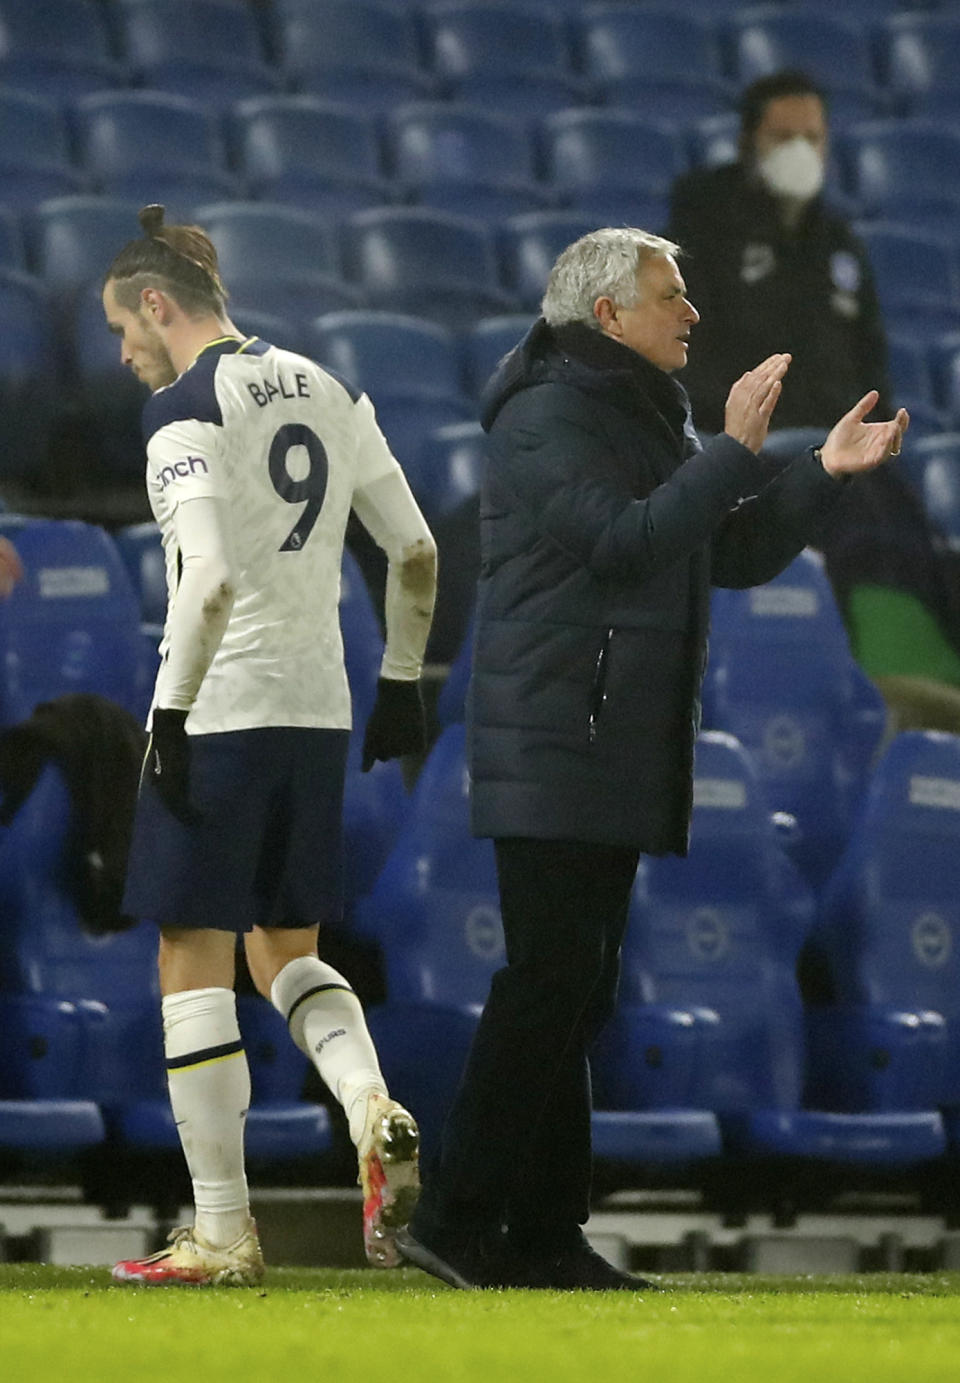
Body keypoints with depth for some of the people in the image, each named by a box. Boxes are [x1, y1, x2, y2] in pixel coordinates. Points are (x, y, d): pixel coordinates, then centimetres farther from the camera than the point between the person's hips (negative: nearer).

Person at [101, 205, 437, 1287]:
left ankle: (222, 1232, 1)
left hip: (221, 713, -7)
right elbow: (416, 553, 14)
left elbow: (209, 580, -22)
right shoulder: (323, 390, 12)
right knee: (285, 951, 19)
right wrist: (402, 682, 23)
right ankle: (373, 1114, -9)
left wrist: (171, 711, -17)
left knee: (194, 963, 1)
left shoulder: (184, 407, -11)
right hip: (318, 709, 7)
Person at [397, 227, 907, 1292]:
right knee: (550, 977, -14)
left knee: (574, 991, 9)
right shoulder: (549, 415, -10)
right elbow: (626, 540, -22)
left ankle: (545, 1233, 12)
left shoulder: (654, 420, 20)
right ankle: (455, 1221, -13)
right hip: (554, 750, -10)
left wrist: (823, 473, 6)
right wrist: (736, 452, -20)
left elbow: (736, 557, 19)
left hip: (624, 754, 10)